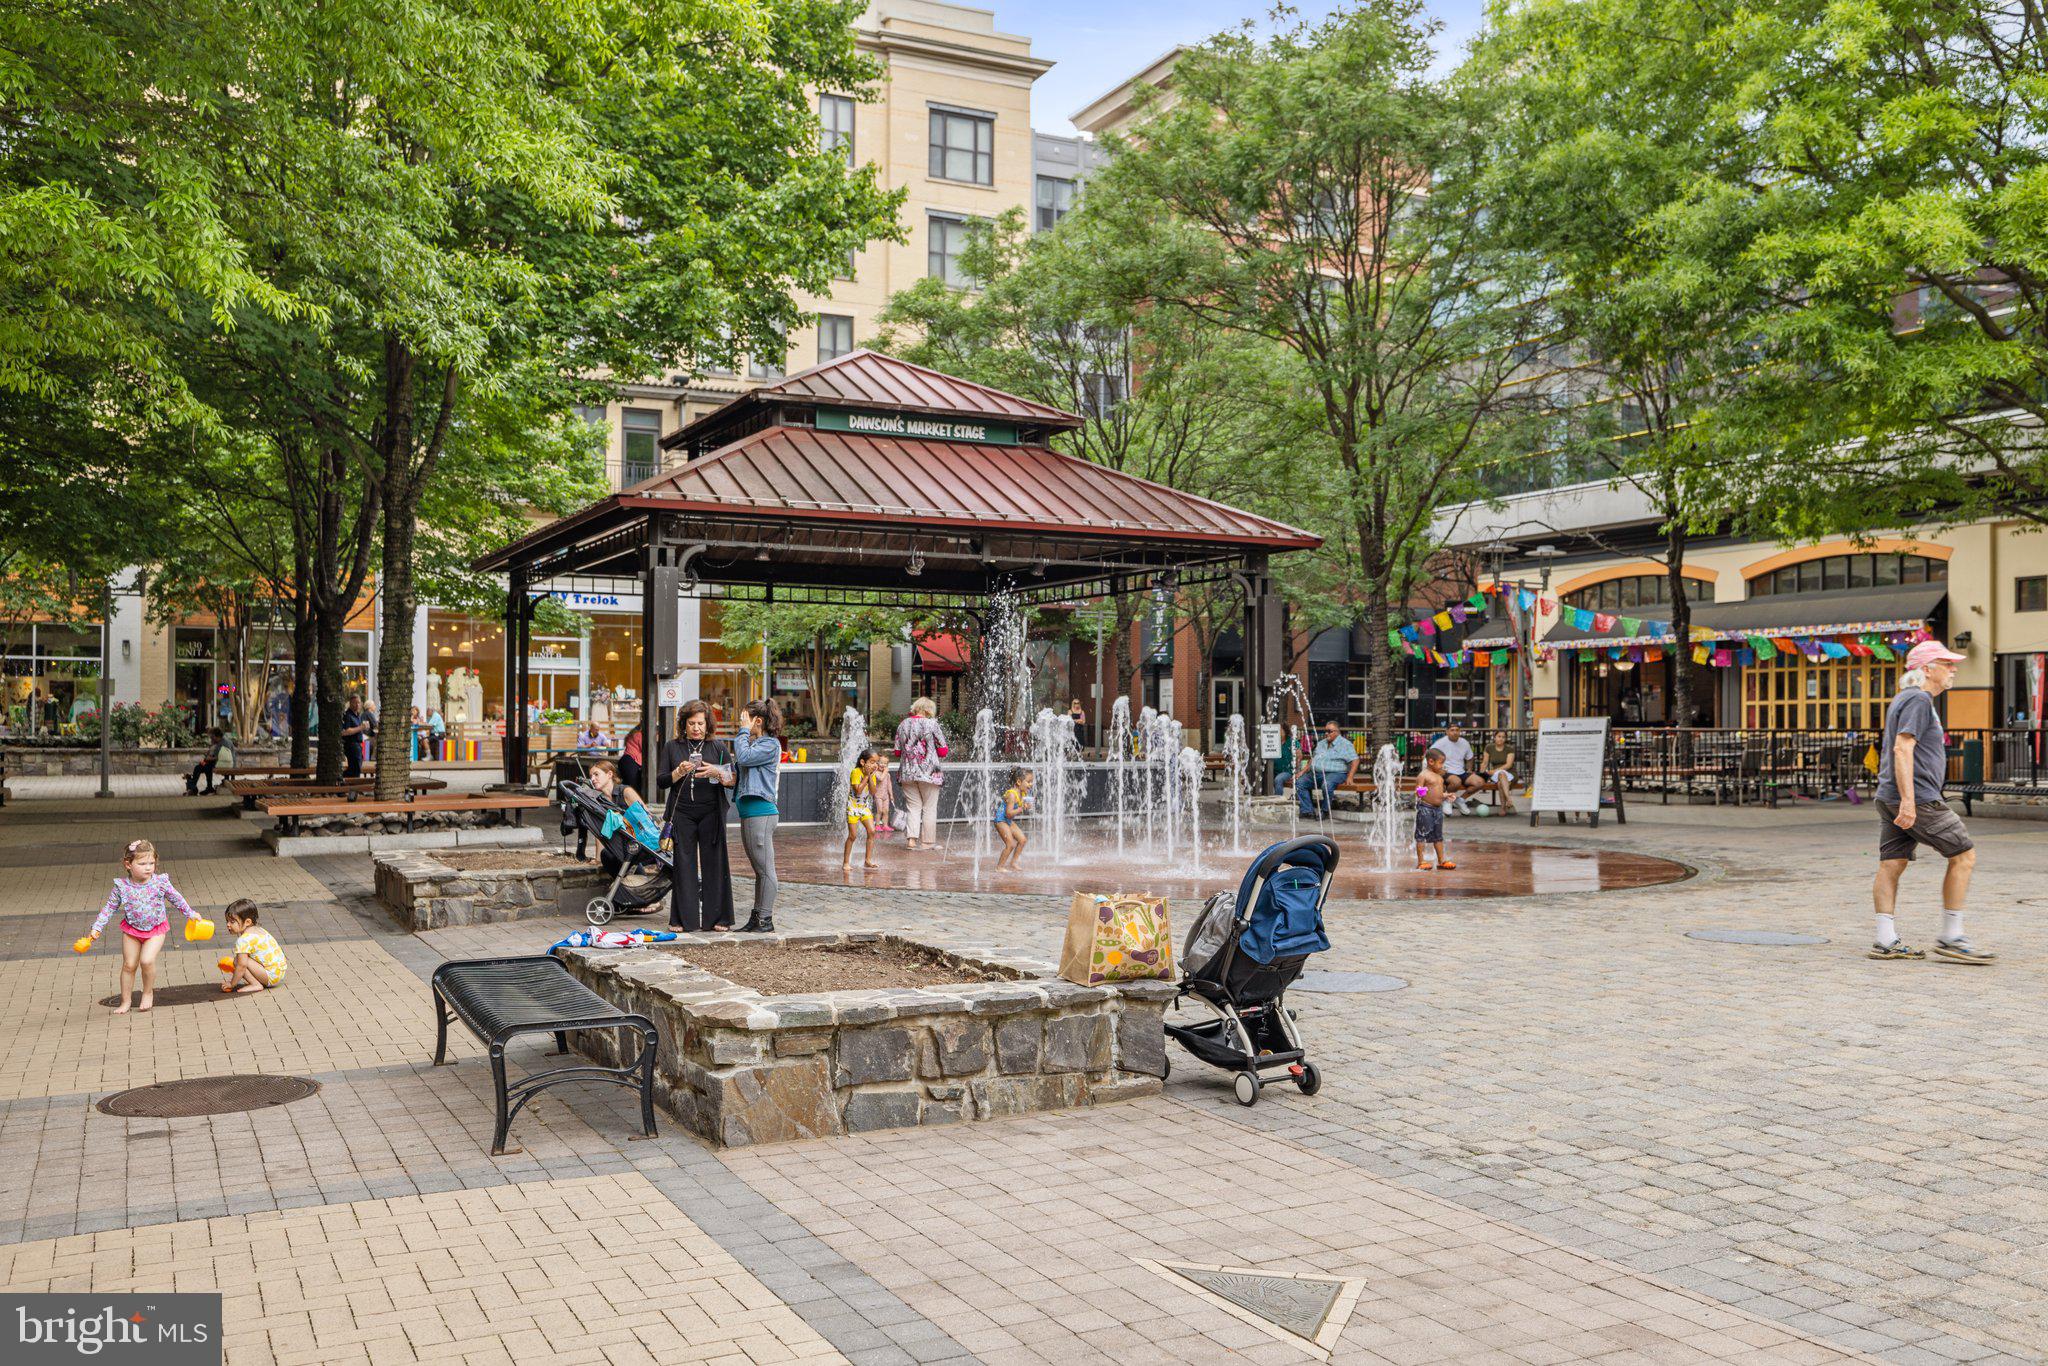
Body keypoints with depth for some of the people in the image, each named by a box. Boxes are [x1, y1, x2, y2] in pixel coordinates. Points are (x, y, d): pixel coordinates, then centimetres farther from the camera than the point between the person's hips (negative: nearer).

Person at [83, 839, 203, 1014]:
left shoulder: (160, 882, -15)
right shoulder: (121, 887, -15)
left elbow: (175, 898, 1)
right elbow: (109, 908, -4)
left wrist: (190, 913, 9)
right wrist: (96, 928, -8)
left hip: (156, 929, -1)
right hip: (132, 929, 2)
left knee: (147, 961, -18)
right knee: (128, 965, 5)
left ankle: (148, 992, 7)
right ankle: (125, 1001, 20)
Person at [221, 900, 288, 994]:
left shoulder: (244, 940, -17)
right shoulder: (258, 930, 13)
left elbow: (242, 965, -20)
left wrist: (232, 984, -9)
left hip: (272, 976, -10)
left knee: (238, 961, -12)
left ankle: (256, 985, -10)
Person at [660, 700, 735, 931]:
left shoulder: (718, 747, 7)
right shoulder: (672, 747, 9)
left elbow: (733, 780, 2)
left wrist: (716, 772, -17)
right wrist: (679, 772, -13)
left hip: (711, 814, 0)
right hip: (682, 814, 1)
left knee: (713, 863, -2)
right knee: (684, 864, 0)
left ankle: (717, 918, 4)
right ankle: (683, 918, 5)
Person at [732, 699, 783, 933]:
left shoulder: (770, 744, -9)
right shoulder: (754, 743, 19)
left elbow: (744, 757, -21)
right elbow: (740, 769, 18)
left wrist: (744, 732, -9)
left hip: (761, 813, -10)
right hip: (749, 814, 10)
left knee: (765, 870, -4)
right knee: (760, 870, 14)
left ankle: (765, 920, -1)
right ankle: (757, 918, 19)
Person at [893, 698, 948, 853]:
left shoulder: (903, 725, 5)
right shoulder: (931, 724, -7)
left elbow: (897, 752, 10)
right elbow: (943, 751, -5)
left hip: (908, 773, 4)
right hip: (928, 773, -4)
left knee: (913, 807, 10)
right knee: (929, 808, 5)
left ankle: (911, 838, -2)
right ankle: (927, 841, 7)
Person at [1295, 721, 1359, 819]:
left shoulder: (1345, 744, 3)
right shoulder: (1321, 743, 25)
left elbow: (1354, 760, -5)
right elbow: (1312, 759, 27)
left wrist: (1350, 777, -18)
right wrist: (1302, 772, 15)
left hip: (1334, 773, -7)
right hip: (1315, 773, 7)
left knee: (1327, 785, -39)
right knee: (1299, 783, -15)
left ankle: (1325, 811, -20)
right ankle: (1307, 810, -18)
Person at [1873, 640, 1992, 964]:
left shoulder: (1904, 699, 21)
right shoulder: (1918, 699, -11)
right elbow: (1903, 748, -21)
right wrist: (1908, 801, -27)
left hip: (1890, 799, 10)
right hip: (1918, 799, -10)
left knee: (1891, 865, 5)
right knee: (1964, 856, -2)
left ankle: (1886, 941, 3)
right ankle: (1950, 939, -1)